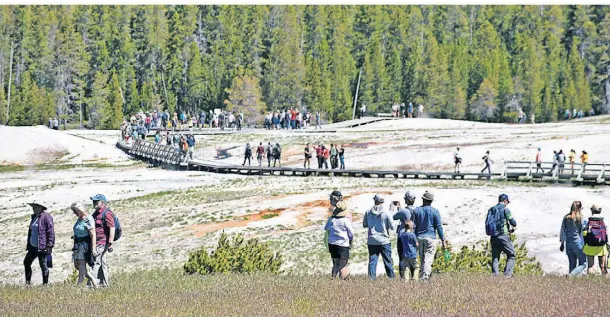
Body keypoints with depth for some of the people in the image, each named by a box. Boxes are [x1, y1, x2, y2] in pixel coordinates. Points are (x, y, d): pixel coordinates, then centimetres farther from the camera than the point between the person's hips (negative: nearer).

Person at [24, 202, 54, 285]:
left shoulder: (46, 217, -13)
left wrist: (49, 246, -19)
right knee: (26, 262, 15)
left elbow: (51, 232, -16)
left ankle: (45, 284, 8)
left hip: (42, 247, -9)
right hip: (33, 247, 9)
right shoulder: (34, 217, 13)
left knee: (44, 266, -1)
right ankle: (28, 282, 25)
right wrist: (28, 244, 21)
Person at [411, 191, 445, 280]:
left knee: (422, 259, 15)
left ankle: (422, 277, 19)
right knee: (428, 260, -6)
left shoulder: (416, 211, 4)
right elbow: (439, 226, -4)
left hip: (419, 238, 3)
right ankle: (424, 277, -18)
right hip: (430, 238, -3)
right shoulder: (435, 211, -2)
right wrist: (443, 240, 0)